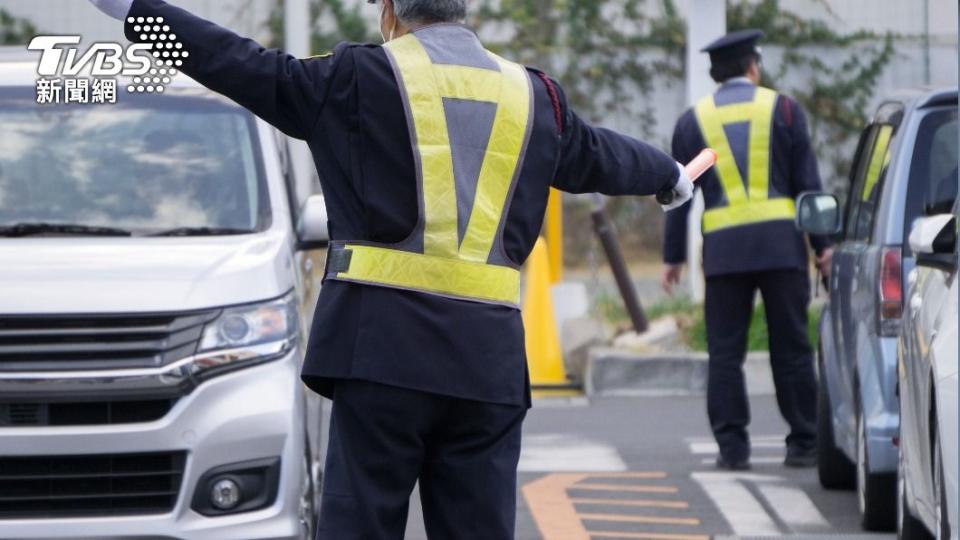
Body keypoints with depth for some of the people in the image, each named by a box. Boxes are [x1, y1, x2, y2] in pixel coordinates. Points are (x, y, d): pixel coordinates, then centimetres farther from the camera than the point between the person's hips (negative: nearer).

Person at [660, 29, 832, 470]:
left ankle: (732, 446, -3)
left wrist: (673, 256, 12)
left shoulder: (693, 120, 8)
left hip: (723, 249, 1)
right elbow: (807, 183, 1)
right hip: (781, 243, -1)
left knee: (725, 352, 3)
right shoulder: (783, 110, 4)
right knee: (791, 348, 4)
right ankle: (803, 444, 4)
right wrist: (822, 244, 5)